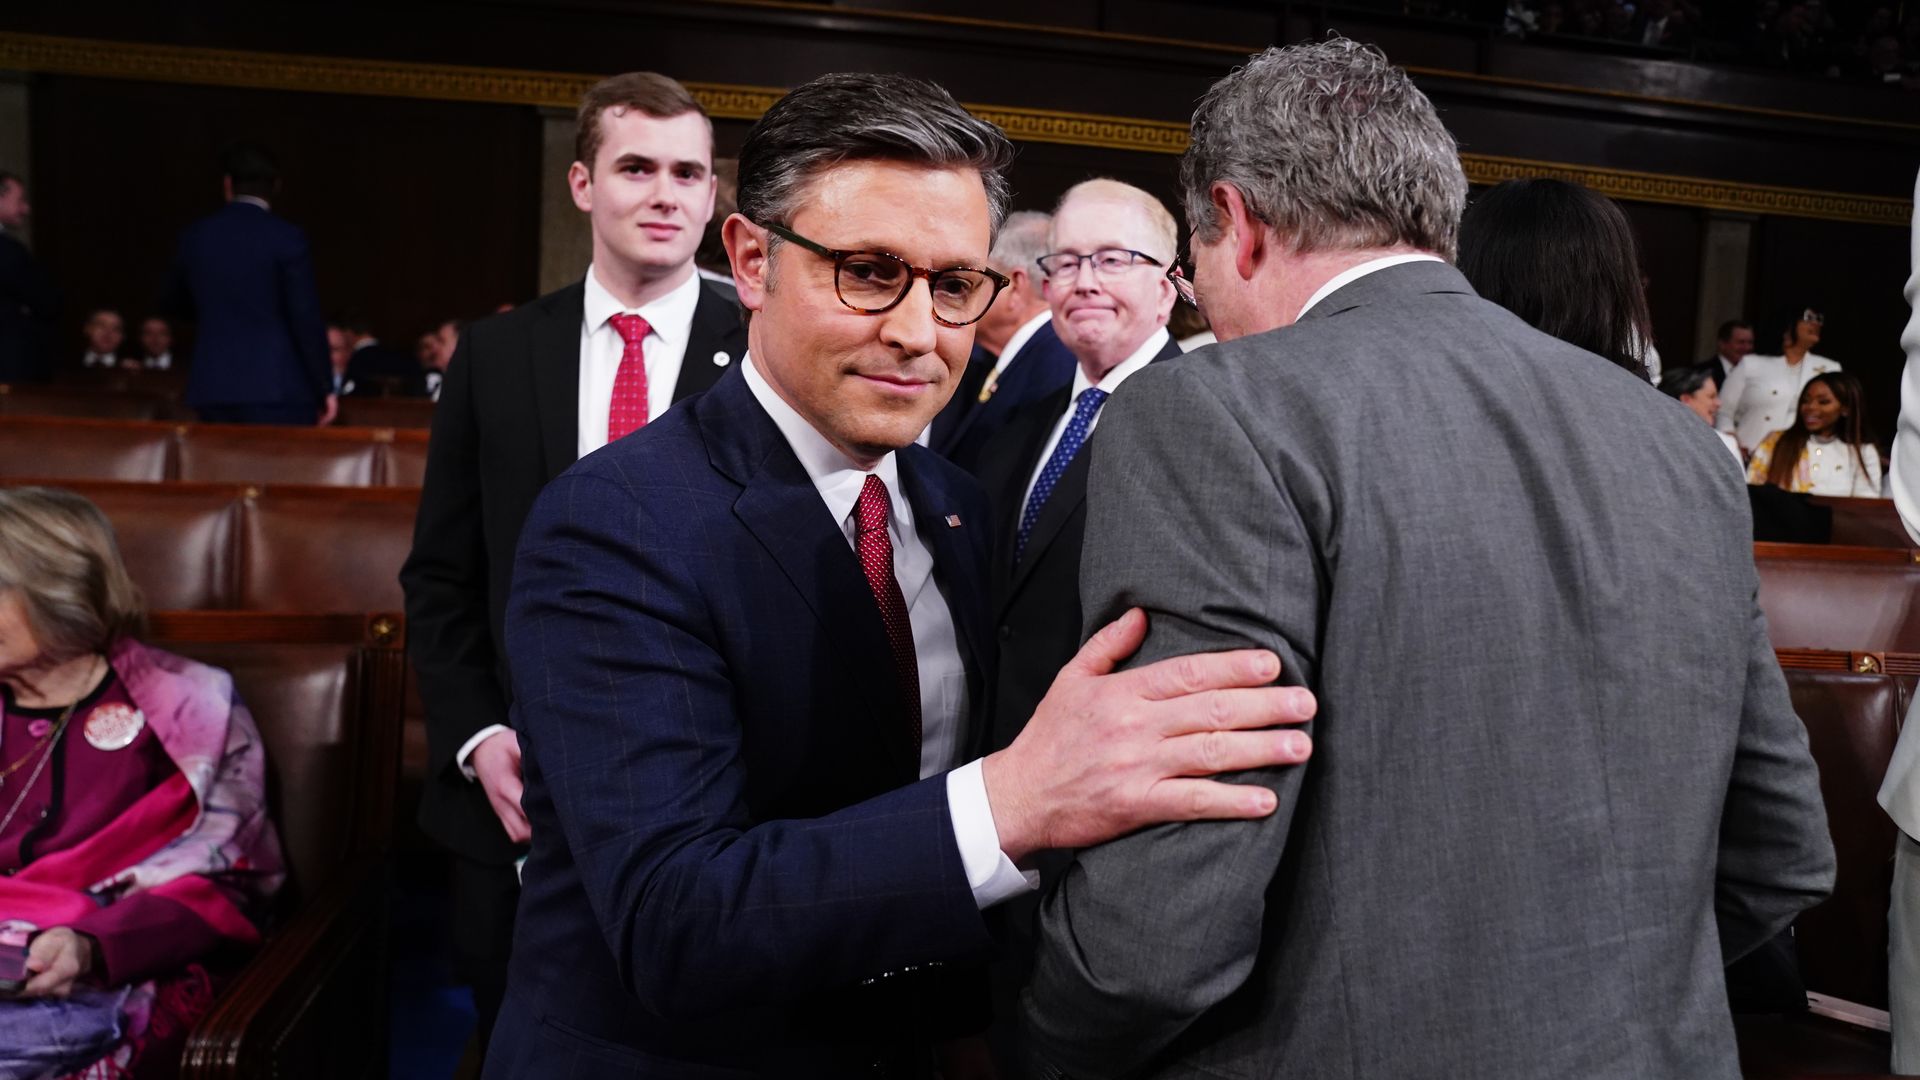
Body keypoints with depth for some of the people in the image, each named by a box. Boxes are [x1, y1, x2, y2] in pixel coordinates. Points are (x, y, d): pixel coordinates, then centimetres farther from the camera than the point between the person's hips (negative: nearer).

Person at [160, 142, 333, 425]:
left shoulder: (195, 235, 8)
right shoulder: (286, 237, -8)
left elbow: (171, 302, 24)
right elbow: (306, 317, -10)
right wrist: (324, 387, -3)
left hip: (213, 385, 5)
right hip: (276, 387, -5)